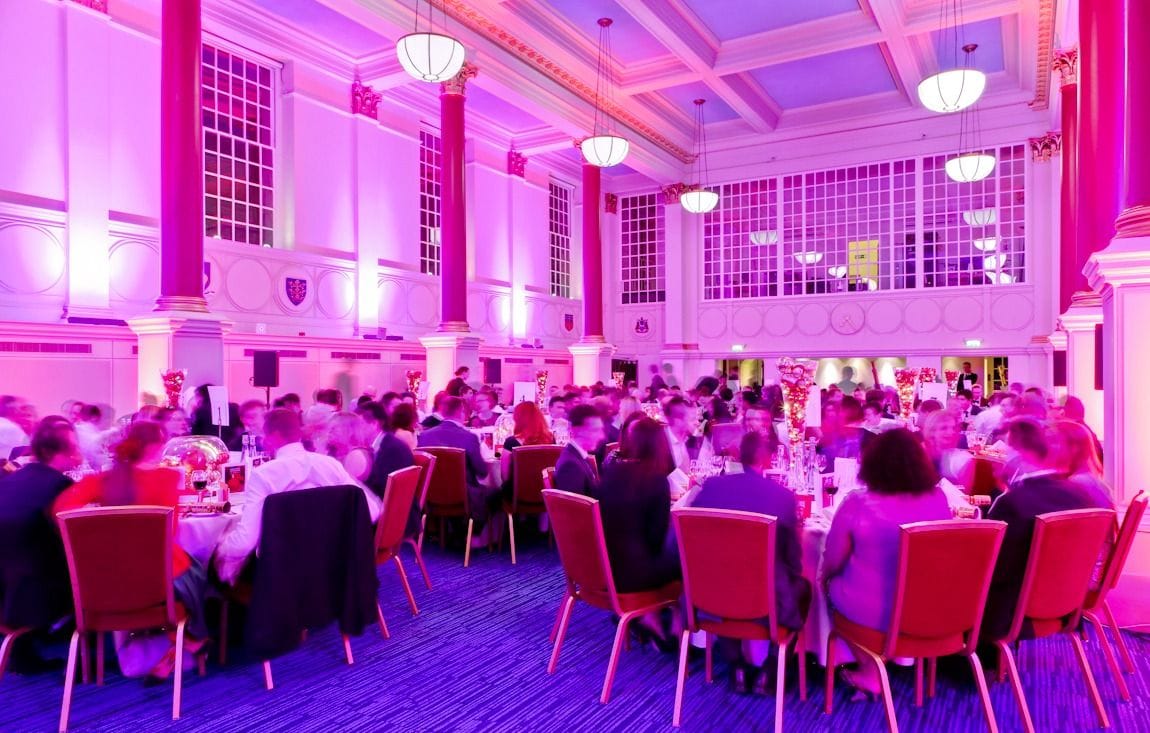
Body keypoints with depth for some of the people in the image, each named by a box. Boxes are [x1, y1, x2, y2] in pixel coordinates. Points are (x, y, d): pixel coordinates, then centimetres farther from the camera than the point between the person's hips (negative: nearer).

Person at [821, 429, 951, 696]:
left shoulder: (857, 504, -21)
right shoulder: (938, 499, -10)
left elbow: (831, 563, -8)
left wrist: (825, 577, 14)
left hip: (870, 611, -4)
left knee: (831, 582, 25)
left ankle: (869, 670, 30)